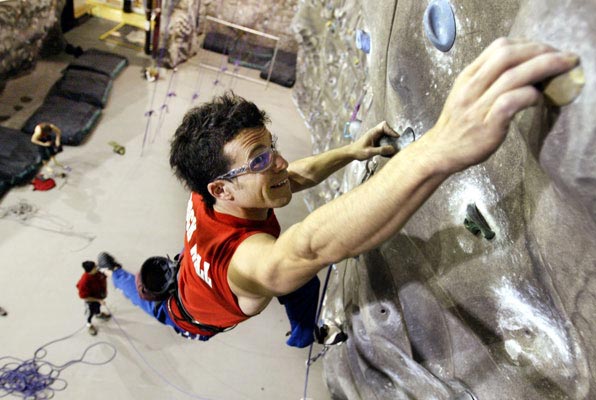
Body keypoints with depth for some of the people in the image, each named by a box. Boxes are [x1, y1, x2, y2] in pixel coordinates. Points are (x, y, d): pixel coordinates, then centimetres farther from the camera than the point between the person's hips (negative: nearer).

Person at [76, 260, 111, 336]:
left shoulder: (98, 271, -28)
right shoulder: (84, 282, -44)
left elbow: (104, 278, -5)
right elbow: (84, 297, -31)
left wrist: (105, 290, -4)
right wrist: (98, 300, -28)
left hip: (100, 295, 4)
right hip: (91, 299, -4)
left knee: (98, 305, 35)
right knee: (91, 311, 25)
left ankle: (98, 314, 69)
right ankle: (89, 324, 57)